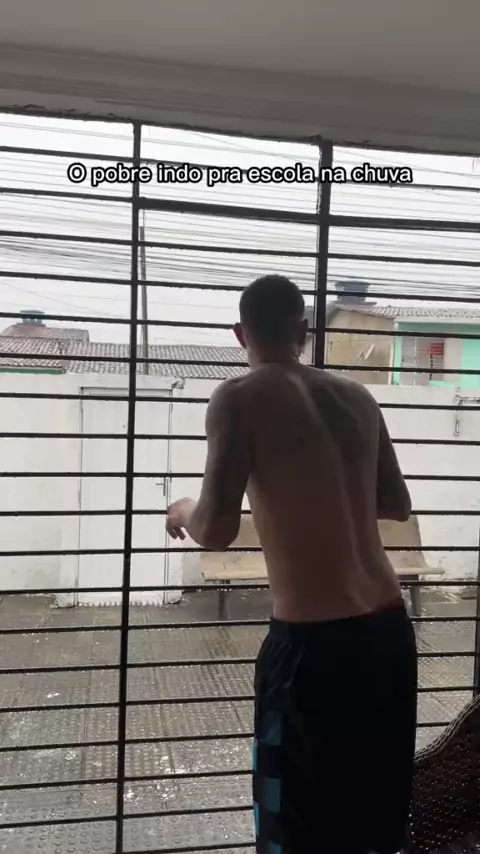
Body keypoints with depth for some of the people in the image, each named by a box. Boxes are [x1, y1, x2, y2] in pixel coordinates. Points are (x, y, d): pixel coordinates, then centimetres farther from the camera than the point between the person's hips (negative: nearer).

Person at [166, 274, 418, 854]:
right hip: (389, 629, 6)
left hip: (313, 642, -6)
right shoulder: (357, 397, 8)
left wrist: (182, 511, 7)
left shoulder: (240, 399, -8)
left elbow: (217, 531, -15)